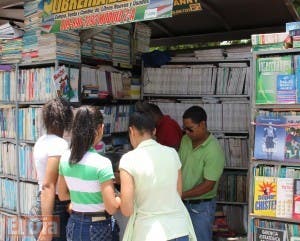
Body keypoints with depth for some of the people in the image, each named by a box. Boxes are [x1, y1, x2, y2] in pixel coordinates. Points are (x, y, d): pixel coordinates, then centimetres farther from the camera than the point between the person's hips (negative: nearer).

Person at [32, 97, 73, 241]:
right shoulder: (60, 144, -19)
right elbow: (48, 185, -24)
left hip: (41, 200, 9)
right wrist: (47, 225, -23)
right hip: (57, 204, -8)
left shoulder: (40, 141, 7)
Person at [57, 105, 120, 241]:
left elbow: (62, 195, 9)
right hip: (97, 227, -5)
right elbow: (111, 208, -21)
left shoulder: (65, 158, -4)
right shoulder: (102, 163, -22)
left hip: (74, 225, 5)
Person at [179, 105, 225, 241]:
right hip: (183, 203, 7)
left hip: (201, 207, -7)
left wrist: (181, 195, -22)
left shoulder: (214, 151, -22)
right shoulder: (185, 140, -1)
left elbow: (208, 185, -22)